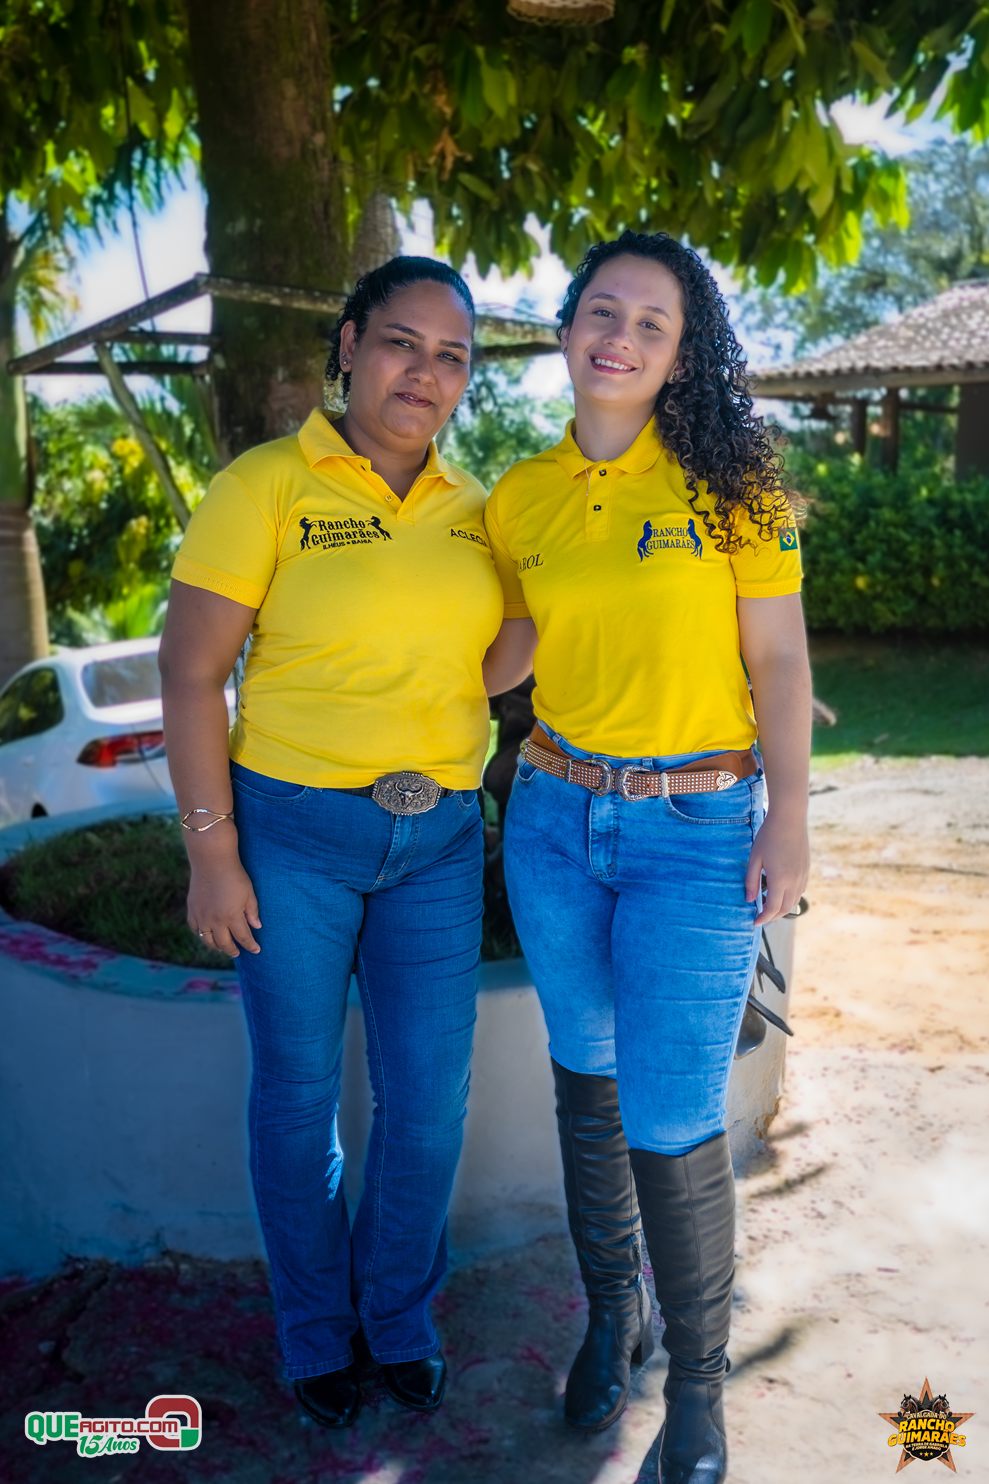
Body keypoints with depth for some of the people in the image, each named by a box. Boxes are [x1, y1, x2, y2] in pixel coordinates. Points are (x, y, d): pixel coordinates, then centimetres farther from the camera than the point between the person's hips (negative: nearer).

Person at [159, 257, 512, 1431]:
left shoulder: (471, 507, 6)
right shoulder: (265, 486, -9)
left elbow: (487, 657, 11)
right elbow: (190, 675, -10)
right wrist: (213, 855, -11)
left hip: (439, 839, 4)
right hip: (294, 831, -3)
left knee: (429, 1099, 11)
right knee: (298, 1094, 12)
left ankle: (399, 1313, 38)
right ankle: (317, 1331, 37)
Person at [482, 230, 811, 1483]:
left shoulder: (728, 480, -4)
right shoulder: (520, 499, 5)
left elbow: (778, 659, -3)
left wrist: (788, 816, -7)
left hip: (699, 831, -4)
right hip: (556, 817, 4)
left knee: (670, 1122, -3)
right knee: (587, 1076, 16)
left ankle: (697, 1379, 24)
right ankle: (612, 1311, 40)